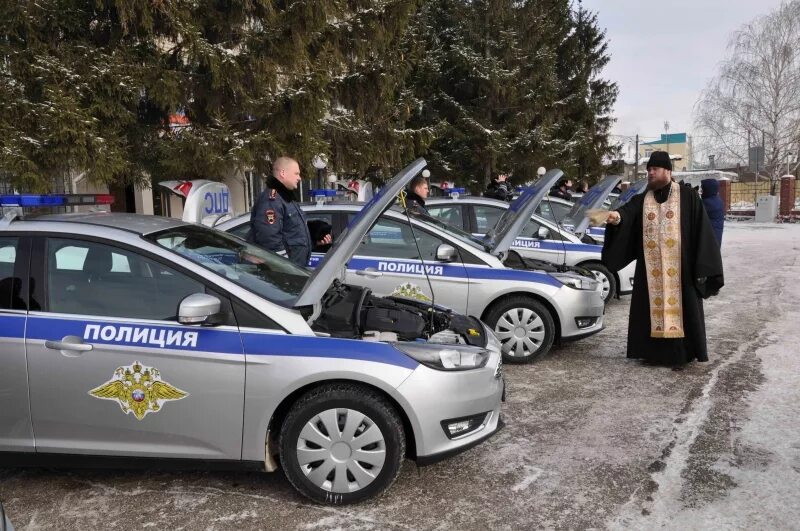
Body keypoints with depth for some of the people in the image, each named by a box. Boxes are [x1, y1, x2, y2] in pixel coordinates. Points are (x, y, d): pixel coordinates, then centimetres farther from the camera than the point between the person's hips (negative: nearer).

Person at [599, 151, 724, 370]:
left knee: (679, 307, 0)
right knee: (652, 307, 7)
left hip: (680, 268, -3)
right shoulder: (641, 200, 7)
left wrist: (702, 265, -10)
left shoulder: (688, 197, -1)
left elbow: (701, 230, -3)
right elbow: (627, 213, -13)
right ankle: (654, 351, 19)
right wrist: (617, 216, -38)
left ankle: (681, 353, 10)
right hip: (650, 270, 3)